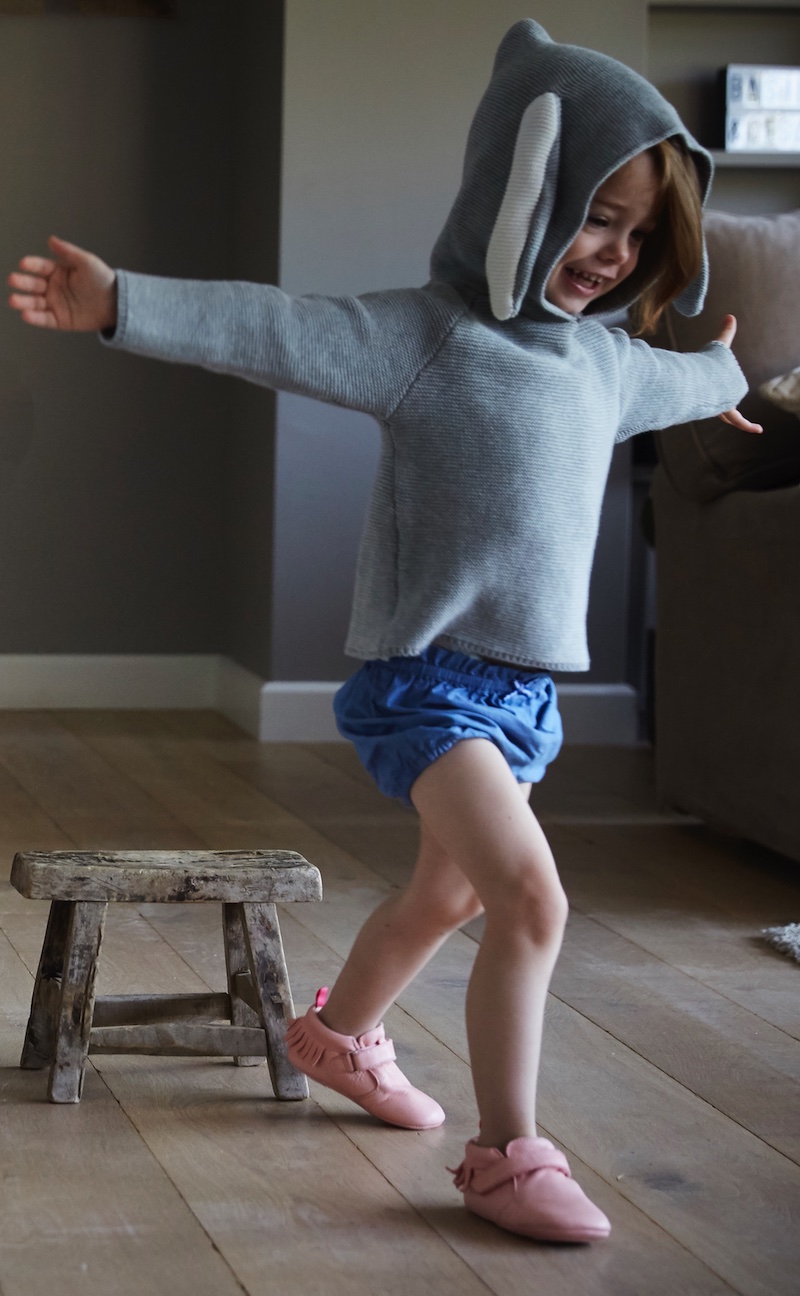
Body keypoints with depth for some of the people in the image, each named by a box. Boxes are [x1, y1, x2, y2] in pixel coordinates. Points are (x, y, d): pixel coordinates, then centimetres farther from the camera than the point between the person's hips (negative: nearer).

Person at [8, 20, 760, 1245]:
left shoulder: (608, 360, 10)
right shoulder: (423, 336, -13)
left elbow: (676, 382, 34)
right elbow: (274, 330, -24)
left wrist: (725, 377, 56)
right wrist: (124, 305, -36)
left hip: (524, 685, 8)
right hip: (431, 675, -8)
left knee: (446, 891, 25)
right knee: (530, 895, -20)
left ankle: (342, 1034, 50)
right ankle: (507, 1152, -10)